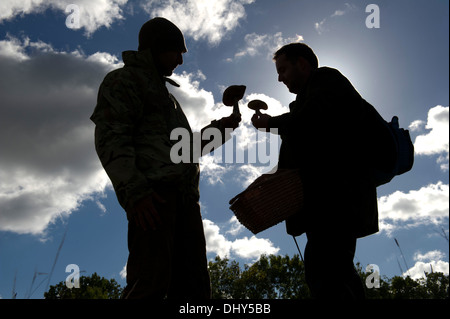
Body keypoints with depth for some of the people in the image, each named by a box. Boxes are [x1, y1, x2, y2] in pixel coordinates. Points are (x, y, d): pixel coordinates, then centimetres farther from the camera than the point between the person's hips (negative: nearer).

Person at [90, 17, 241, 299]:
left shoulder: (165, 95, 35)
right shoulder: (123, 80, 9)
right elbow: (110, 138, -7)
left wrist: (216, 129, 21)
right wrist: (134, 191, -20)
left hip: (183, 194, 8)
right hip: (153, 192, -8)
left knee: (193, 286, -2)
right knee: (152, 281, -19)